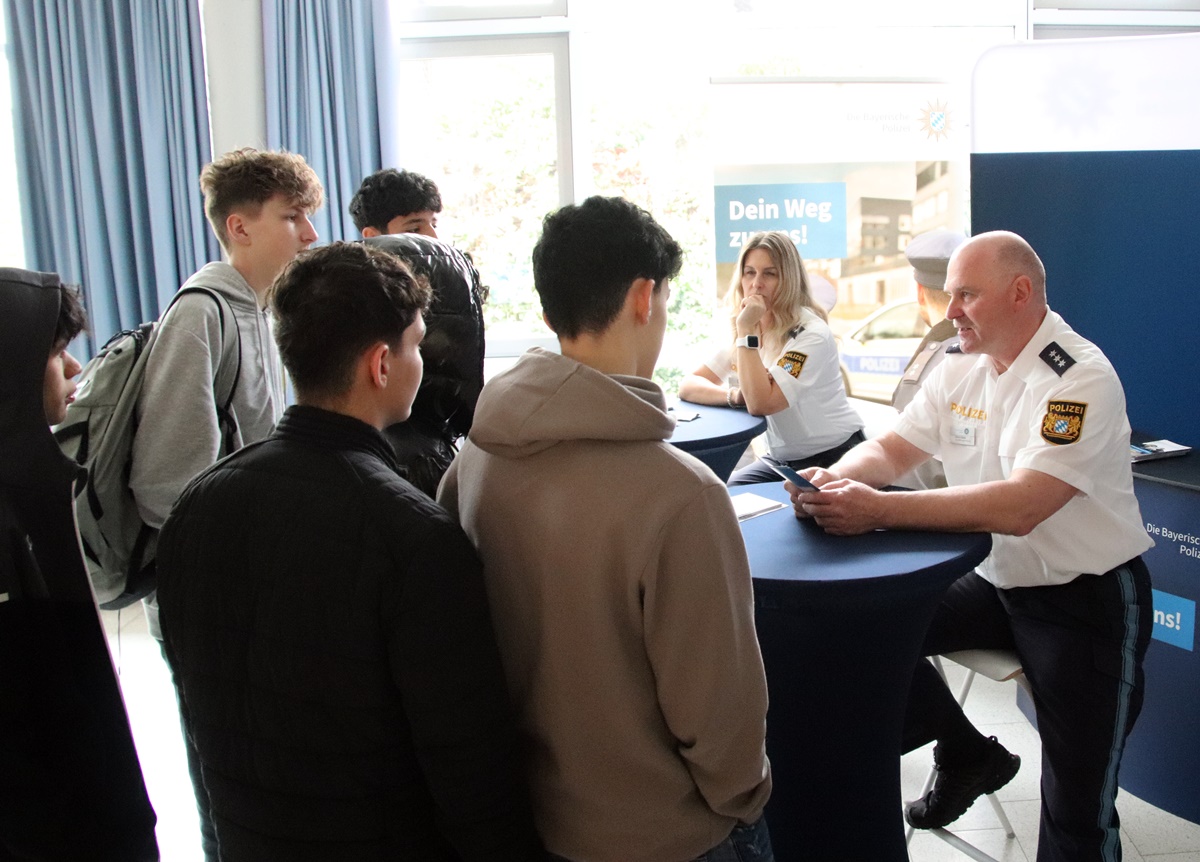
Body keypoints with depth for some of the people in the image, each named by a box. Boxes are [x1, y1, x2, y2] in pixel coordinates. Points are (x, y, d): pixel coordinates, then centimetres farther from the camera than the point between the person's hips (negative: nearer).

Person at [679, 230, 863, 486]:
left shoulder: (811, 335, -19)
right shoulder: (744, 331, 3)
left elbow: (760, 404, -29)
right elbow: (688, 386, -5)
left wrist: (747, 332, -26)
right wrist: (735, 395, -24)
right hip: (782, 460, 7)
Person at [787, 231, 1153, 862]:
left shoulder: (1079, 379, -22)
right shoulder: (962, 369, 2)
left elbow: (1020, 507, -33)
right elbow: (890, 450, 2)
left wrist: (877, 510, -39)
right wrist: (835, 480, -22)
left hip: (1086, 598, -7)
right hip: (997, 581, 7)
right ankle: (966, 756, 13)